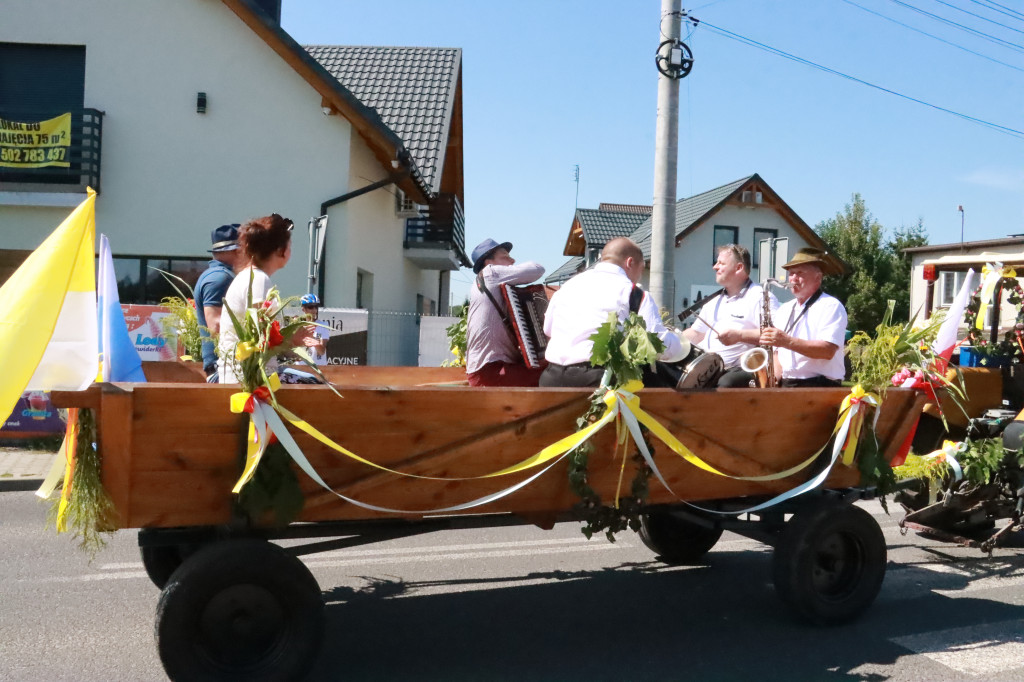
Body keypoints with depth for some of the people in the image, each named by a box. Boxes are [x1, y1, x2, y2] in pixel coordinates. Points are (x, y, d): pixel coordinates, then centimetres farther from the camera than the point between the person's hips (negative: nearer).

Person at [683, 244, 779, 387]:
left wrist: (739, 335, -19)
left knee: (726, 384, -38)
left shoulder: (760, 297, -1)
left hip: (740, 369, -7)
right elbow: (696, 334, 32)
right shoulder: (714, 303, 26)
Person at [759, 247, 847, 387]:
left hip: (819, 386, -5)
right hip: (785, 386, 5)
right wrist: (775, 379, 2)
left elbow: (828, 351, -14)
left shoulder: (831, 306, 0)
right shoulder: (784, 309, 21)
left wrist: (788, 342, -21)